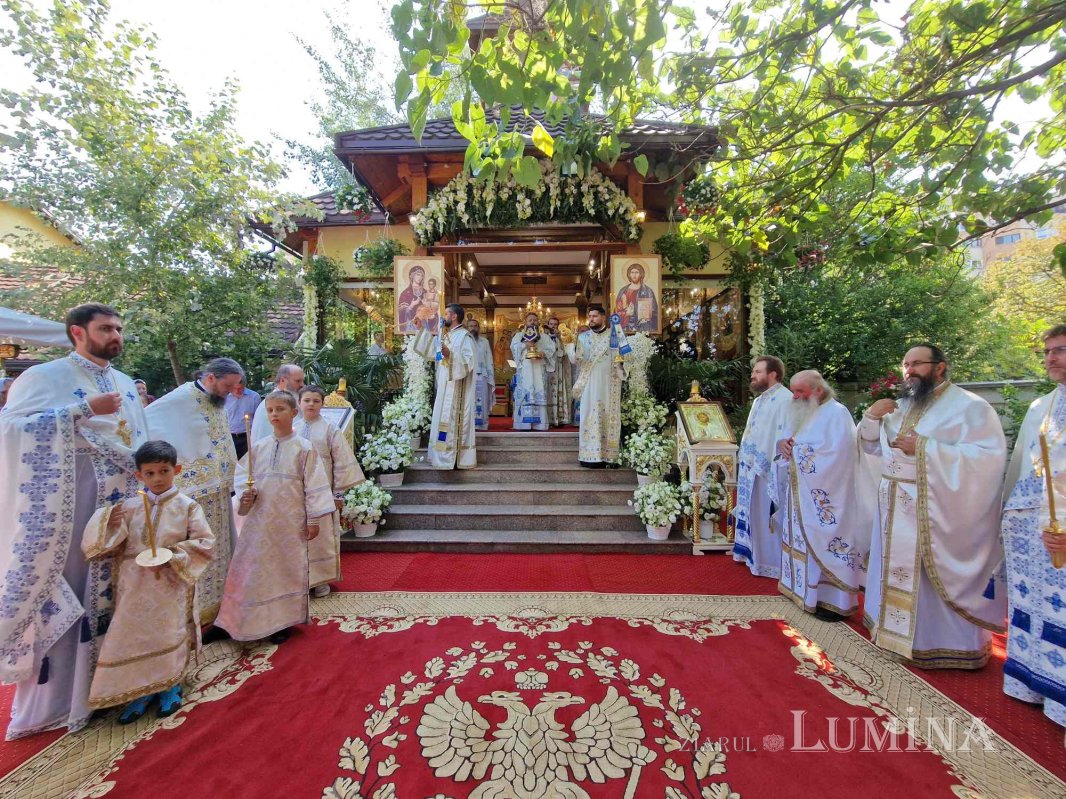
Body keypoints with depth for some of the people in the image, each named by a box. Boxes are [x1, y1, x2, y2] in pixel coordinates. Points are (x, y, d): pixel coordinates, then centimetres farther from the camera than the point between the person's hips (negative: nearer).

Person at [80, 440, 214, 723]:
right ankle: (141, 690, 27)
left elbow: (205, 542, -8)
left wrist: (172, 557, -19)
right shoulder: (129, 507, 4)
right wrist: (108, 522, -13)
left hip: (172, 583, -3)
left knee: (169, 633, 4)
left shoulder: (187, 506, -5)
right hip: (135, 584, 3)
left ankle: (170, 685, 28)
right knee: (133, 634, 6)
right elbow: (104, 543, 6)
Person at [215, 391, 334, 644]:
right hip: (259, 521, 4)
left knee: (288, 569, 7)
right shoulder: (258, 447, 5)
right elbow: (248, 480, 14)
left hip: (290, 522, -3)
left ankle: (282, 621, 24)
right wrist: (247, 496, -7)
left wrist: (314, 519, -8)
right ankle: (255, 620, 27)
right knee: (255, 569, 9)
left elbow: (314, 485, -7)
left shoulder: (304, 448, -6)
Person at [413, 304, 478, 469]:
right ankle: (444, 455, 19)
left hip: (456, 388, -9)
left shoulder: (464, 336, -12)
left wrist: (450, 355, -33)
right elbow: (429, 348, 27)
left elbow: (468, 361, -21)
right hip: (444, 386, 9)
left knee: (453, 419, -6)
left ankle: (453, 458, 0)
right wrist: (422, 329, 22)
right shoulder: (445, 336, 15)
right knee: (443, 419, 11)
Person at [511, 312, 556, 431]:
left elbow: (552, 350, 7)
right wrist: (524, 344, -14)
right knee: (524, 394, -9)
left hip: (539, 370, 1)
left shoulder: (545, 337, 21)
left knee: (540, 395, -6)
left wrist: (543, 353, -13)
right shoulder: (519, 335, 19)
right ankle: (524, 423, -10)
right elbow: (514, 347, 1)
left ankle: (539, 424, -5)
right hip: (524, 370, -1)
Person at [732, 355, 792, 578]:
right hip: (751, 467, 9)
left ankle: (771, 563, 17)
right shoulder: (760, 400, 14)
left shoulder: (785, 400, -16)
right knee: (753, 513, 18)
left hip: (767, 469, -9)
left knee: (766, 516, 2)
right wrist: (743, 457, 16)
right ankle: (753, 554, 32)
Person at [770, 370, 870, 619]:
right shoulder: (798, 412, 13)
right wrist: (782, 443, -7)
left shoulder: (836, 413, -11)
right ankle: (801, 588, 27)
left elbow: (836, 454, -22)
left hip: (824, 497, -8)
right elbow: (784, 439, 17)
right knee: (800, 541, 14)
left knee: (823, 545, -2)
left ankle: (833, 600, 8)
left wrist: (796, 450, -15)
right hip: (799, 493, 8)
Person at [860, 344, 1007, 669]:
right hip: (897, 509, 6)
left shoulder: (969, 407, -7)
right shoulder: (900, 407, 10)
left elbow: (991, 456, -17)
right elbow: (871, 446, 15)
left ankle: (946, 645, 21)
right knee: (900, 573, 16)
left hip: (938, 512, -6)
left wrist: (925, 448, -22)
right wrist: (871, 417, -3)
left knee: (936, 579, 4)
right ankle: (898, 628, 31)